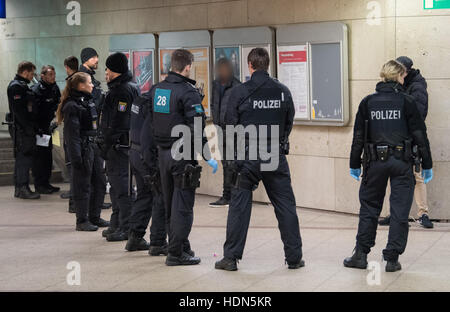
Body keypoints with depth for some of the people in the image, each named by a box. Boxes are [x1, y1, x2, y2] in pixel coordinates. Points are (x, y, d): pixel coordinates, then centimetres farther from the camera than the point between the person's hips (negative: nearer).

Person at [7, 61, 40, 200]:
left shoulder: (22, 85, 19)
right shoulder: (16, 86, -12)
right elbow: (18, 109, -20)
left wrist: (33, 126, 19)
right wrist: (28, 128, -21)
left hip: (24, 129, 10)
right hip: (21, 129, -10)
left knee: (22, 158, 13)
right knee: (24, 158, -9)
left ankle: (19, 188, 18)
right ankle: (23, 189, -7)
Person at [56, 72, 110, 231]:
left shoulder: (89, 101, 15)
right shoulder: (72, 106, -12)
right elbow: (72, 134, -15)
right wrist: (76, 157, -19)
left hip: (94, 147, 9)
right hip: (83, 149, -9)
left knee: (98, 183, 11)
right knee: (83, 186, -2)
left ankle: (95, 217, 21)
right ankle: (82, 221, 5)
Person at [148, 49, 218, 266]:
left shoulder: (156, 90, 7)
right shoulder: (188, 92, -15)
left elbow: (150, 122, 13)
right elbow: (197, 129, -19)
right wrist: (207, 156, -14)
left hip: (162, 153, 8)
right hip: (183, 154, -7)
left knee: (170, 205, 15)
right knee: (182, 206, -2)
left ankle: (180, 246, 26)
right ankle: (176, 254, 0)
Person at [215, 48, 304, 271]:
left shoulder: (239, 92, -7)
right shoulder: (283, 91, 1)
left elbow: (230, 127, -2)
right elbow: (289, 124, 10)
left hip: (247, 158, -2)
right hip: (276, 156, 2)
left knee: (239, 206, 5)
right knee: (285, 205, 8)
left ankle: (231, 257, 7)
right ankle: (294, 257, 12)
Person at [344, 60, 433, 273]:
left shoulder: (367, 102, 4)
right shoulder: (406, 102, -3)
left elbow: (358, 136, 6)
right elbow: (419, 134, -1)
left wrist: (355, 164, 14)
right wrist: (427, 165, 5)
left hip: (375, 161, 2)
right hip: (402, 162, -2)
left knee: (369, 207, 13)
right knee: (399, 211, 4)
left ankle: (361, 254, 14)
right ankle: (392, 259, 4)